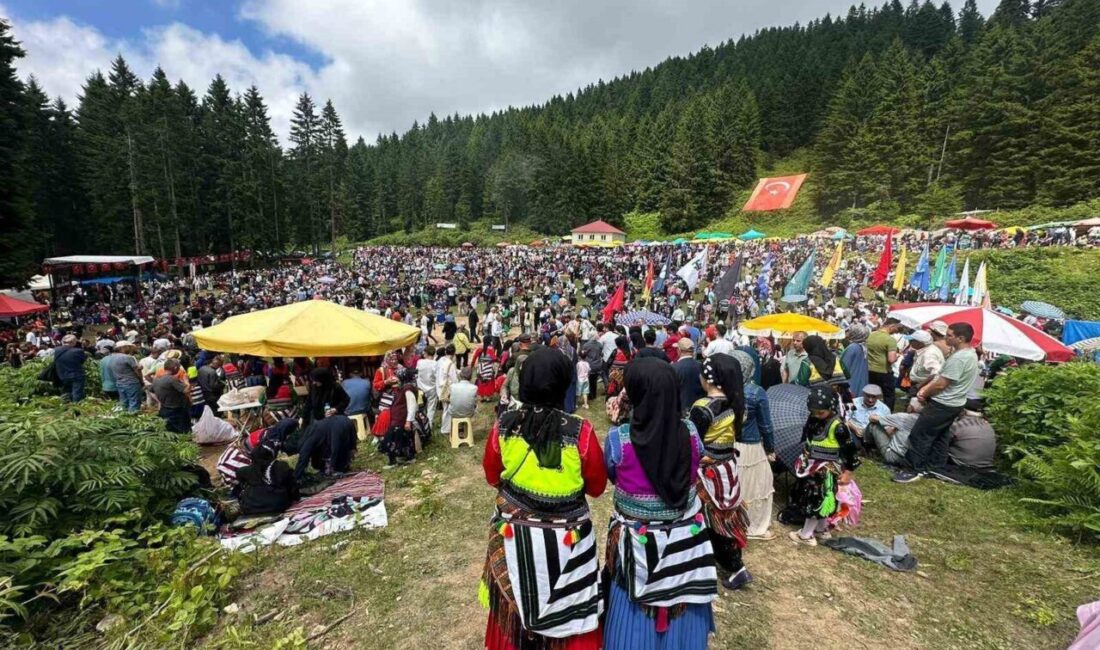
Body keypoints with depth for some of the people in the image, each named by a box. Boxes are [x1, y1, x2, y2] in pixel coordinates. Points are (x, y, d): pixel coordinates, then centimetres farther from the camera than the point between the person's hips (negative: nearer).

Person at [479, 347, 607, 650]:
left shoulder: (504, 426, -16)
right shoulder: (580, 431, -23)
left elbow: (492, 477, 1)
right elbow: (596, 487, -8)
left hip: (513, 532, 3)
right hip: (566, 537, -2)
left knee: (515, 602, 26)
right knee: (567, 610, 22)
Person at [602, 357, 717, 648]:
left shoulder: (618, 438, -24)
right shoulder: (690, 432, -14)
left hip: (637, 544, -2)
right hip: (684, 539, 3)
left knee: (636, 615, 21)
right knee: (680, 609, 27)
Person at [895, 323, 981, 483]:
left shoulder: (958, 358, -26)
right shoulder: (970, 354, 8)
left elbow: (941, 384, -23)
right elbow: (941, 376, 10)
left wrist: (924, 395, -7)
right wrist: (925, 388, 0)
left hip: (942, 404, -10)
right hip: (954, 403, 10)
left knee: (919, 435, -4)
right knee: (941, 435, 20)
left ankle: (915, 469, 2)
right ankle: (936, 465, 32)